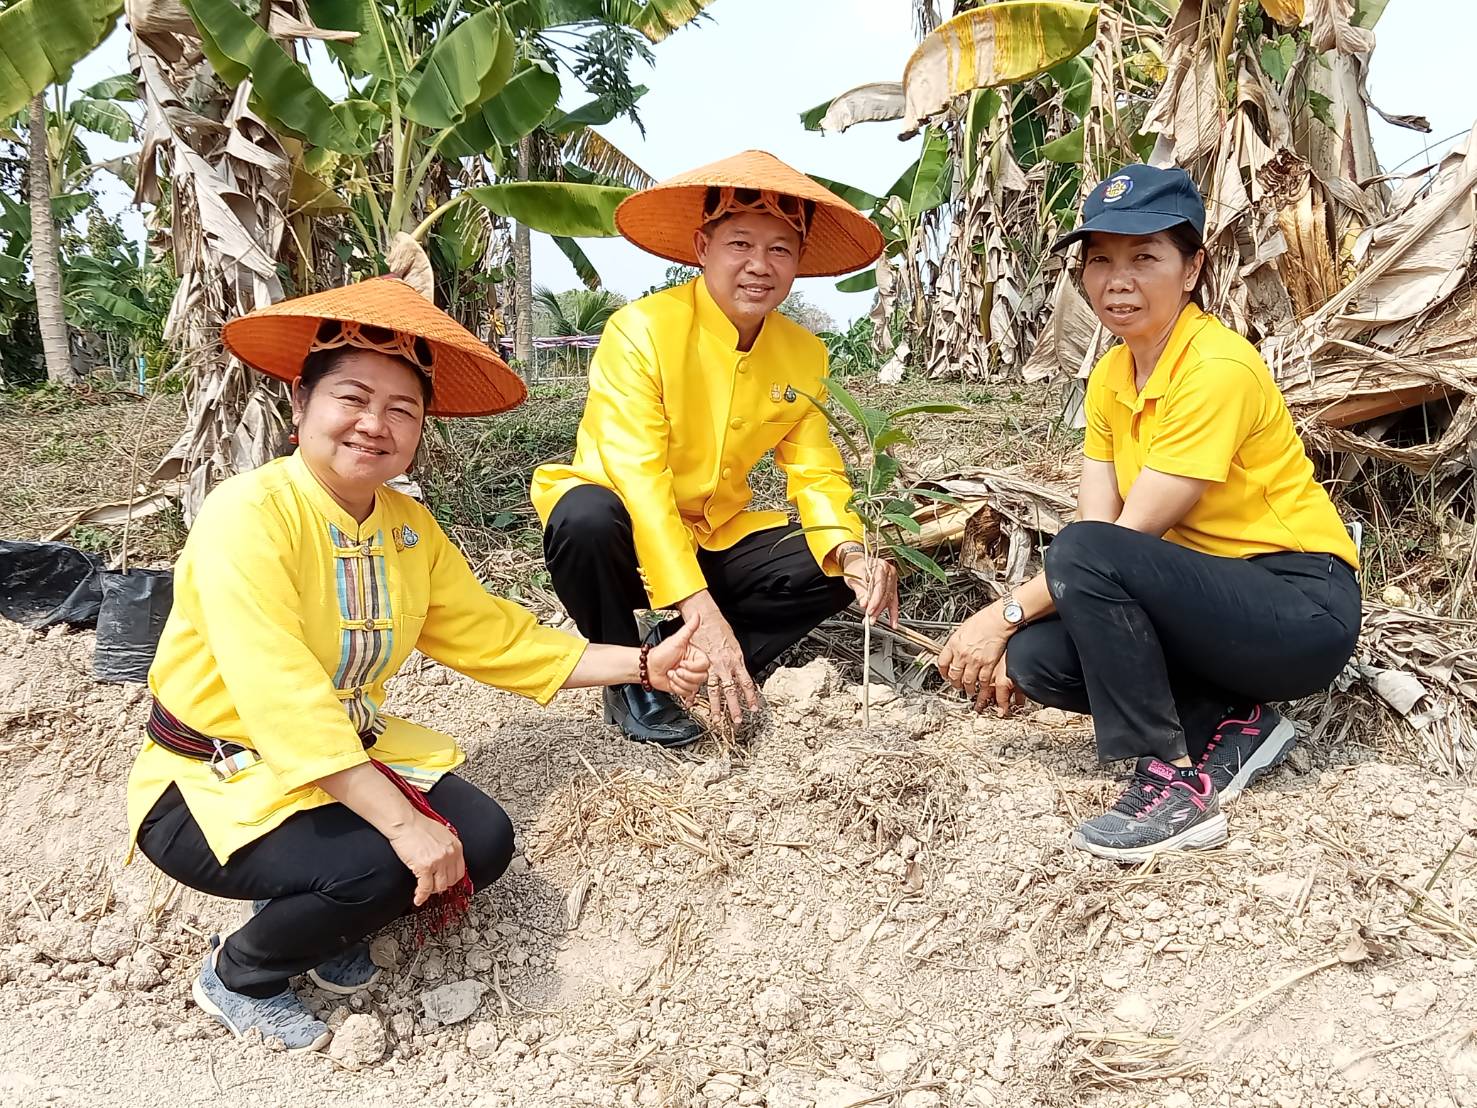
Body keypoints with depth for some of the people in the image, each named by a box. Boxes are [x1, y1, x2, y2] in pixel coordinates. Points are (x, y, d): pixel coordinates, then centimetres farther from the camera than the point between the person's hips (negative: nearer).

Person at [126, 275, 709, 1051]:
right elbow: (283, 699, -32)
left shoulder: (410, 529, -1)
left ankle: (323, 929, 16)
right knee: (371, 867, -29)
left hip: (349, 756, 7)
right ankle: (238, 975, 4)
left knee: (482, 840, -10)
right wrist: (403, 822, -36)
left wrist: (644, 665, -3)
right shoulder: (248, 514, -24)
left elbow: (501, 640, 2)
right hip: (214, 783, -6)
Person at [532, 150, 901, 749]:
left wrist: (850, 551, -25)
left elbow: (816, 476, -1)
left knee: (841, 568, -13)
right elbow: (637, 477, -28)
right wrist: (704, 614, -37)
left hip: (716, 541, 5)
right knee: (588, 518, -36)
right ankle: (628, 678, -9)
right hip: (630, 540, -5)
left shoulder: (805, 355, -2)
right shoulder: (641, 330, -21)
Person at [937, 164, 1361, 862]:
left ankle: (1178, 783, -19)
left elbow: (1126, 537, -22)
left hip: (1303, 608, -8)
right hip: (1213, 598, 8)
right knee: (1038, 657, -13)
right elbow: (1096, 525, -3)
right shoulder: (1110, 377, 5)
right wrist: (1014, 633, -15)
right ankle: (1231, 728, 4)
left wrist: (1008, 612, -17)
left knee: (1085, 554, -30)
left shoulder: (1218, 368, -21)